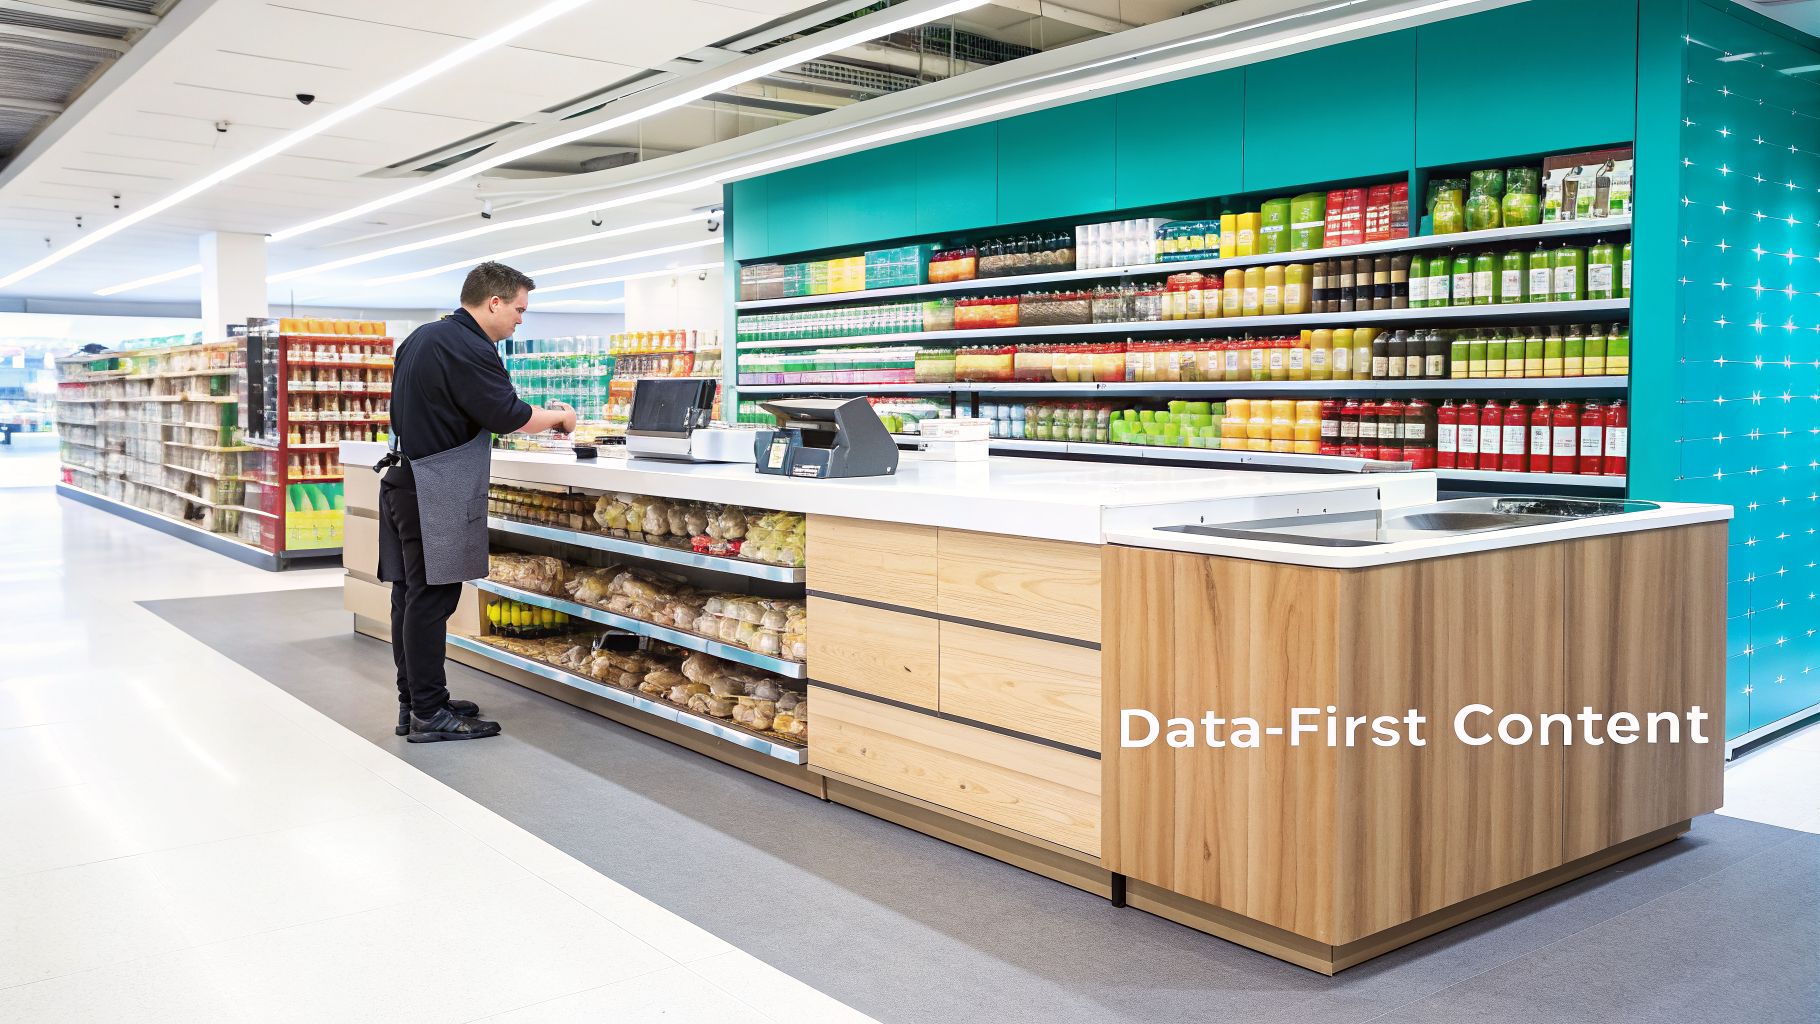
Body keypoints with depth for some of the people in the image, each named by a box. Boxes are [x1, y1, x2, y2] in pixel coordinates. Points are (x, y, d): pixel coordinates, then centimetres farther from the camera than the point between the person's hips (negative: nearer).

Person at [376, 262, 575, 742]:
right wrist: (558, 417, -1)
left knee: (411, 594, 12)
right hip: (436, 491, -10)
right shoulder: (469, 349, -16)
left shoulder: (422, 337, 16)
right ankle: (430, 713, -1)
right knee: (431, 598, -6)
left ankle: (413, 703, 20)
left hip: (404, 479, 10)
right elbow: (509, 416, -19)